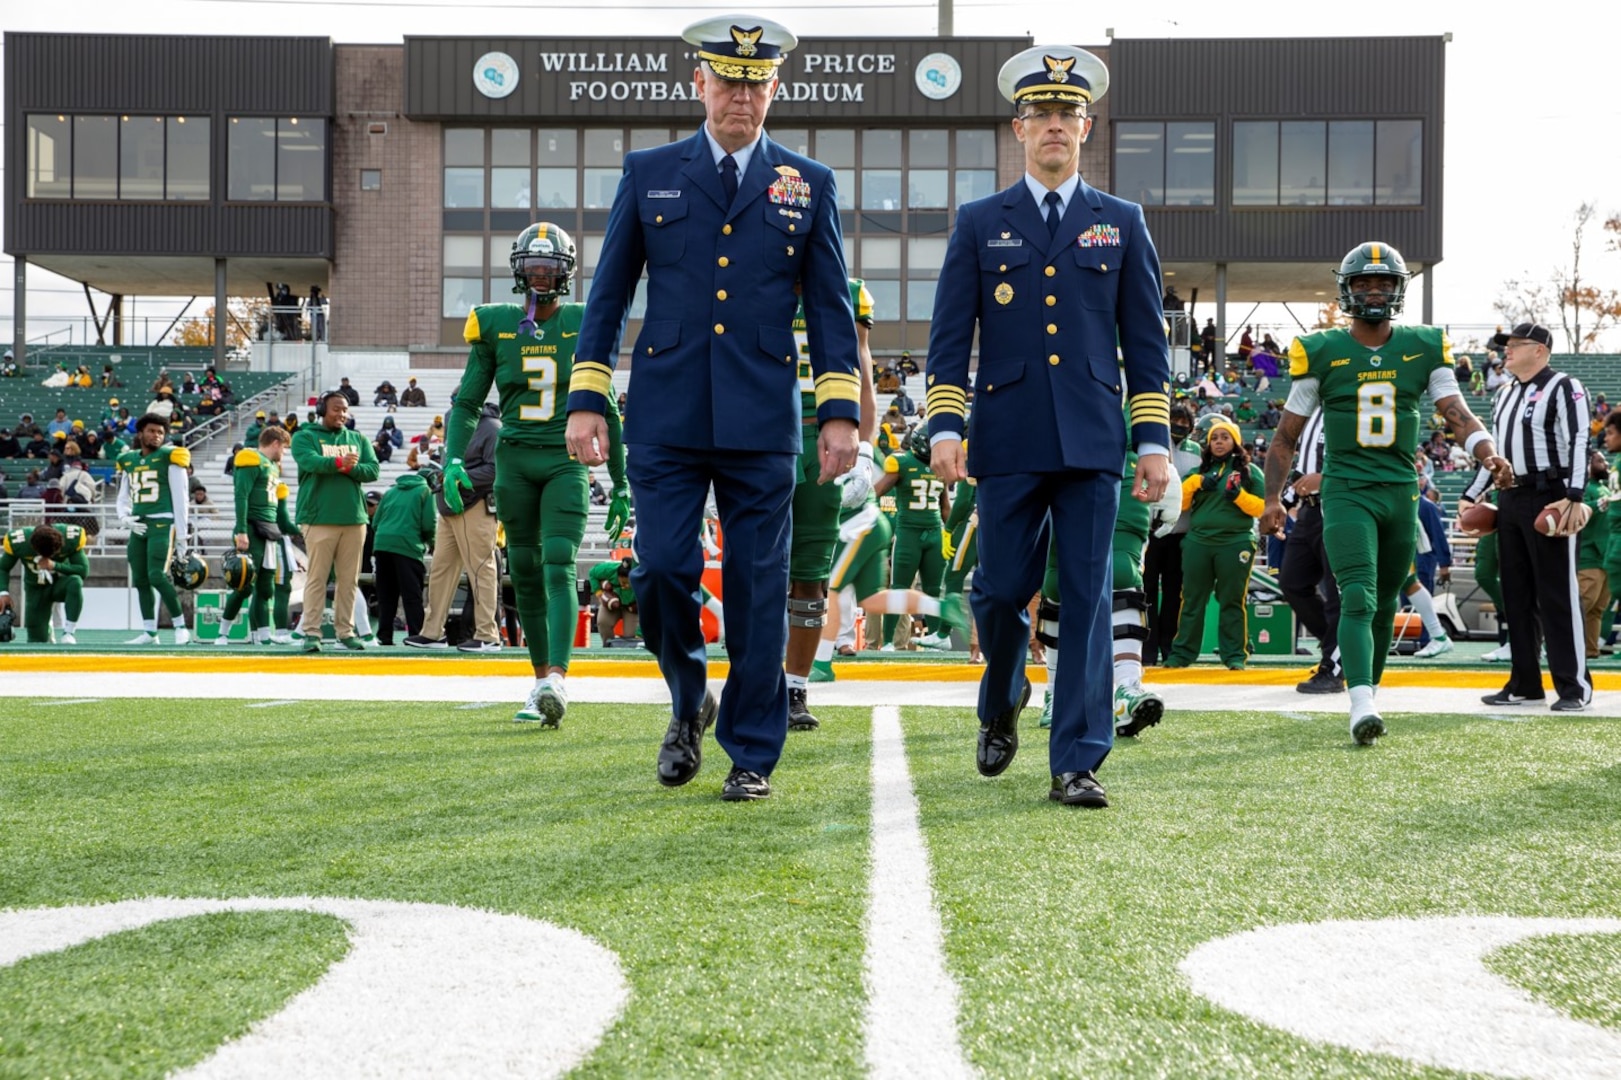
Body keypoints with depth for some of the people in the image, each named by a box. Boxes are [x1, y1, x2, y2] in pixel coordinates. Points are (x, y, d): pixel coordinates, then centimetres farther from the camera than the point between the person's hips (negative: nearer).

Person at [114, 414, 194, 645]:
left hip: (163, 524, -6)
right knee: (140, 580, 6)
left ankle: (181, 626, -7)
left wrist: (181, 536, -7)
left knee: (157, 576, -18)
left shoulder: (170, 457, -2)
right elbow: (123, 498, 22)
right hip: (139, 526, 6)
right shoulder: (128, 461, 14)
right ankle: (149, 632, 13)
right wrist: (125, 518, 0)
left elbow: (180, 498, -4)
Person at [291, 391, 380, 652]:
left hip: (354, 517, 4)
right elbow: (311, 462, -14)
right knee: (317, 578, -5)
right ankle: (312, 632, -3)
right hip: (319, 518, -4)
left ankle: (345, 631, 11)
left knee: (350, 579, 5)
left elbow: (372, 470, 4)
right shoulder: (305, 437, 6)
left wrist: (350, 467, -14)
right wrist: (339, 462, -29)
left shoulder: (358, 439, 18)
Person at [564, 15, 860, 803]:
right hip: (667, 418, 0)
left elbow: (830, 309, 7)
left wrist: (839, 412, -2)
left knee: (756, 590, 1)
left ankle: (752, 754, 12)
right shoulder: (649, 174, 8)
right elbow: (608, 294, 9)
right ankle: (689, 704, 22)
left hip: (762, 423, 0)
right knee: (662, 571, -6)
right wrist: (586, 399, 3)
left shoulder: (809, 187, 8)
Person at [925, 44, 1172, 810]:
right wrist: (943, 428, -7)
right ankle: (1002, 706, 34)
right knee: (1000, 593, 4)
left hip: (1092, 444, 0)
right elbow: (949, 336, 5)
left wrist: (1154, 441, 2)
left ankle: (1076, 763, 0)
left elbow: (1145, 341, 9)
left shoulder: (1122, 223, 11)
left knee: (1087, 600, -3)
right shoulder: (980, 223, 9)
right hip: (1008, 445, 0)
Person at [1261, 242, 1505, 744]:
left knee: (1385, 603, 13)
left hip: (1401, 491, 3)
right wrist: (1273, 498, 0)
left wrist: (1486, 450, -22)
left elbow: (1455, 412, -1)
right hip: (1346, 491, -3)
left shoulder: (1423, 348, 6)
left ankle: (1369, 692, 28)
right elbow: (1287, 433, 6)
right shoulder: (1321, 352, 0)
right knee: (1358, 598, -18)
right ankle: (1361, 707, -27)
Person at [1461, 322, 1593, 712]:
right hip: (1510, 501, 8)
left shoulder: (1563, 387, -6)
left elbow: (1578, 444, -15)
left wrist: (1574, 498, -24)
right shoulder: (1505, 395, 19)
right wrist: (1470, 496, 21)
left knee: (1557, 593, -8)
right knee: (1516, 593, 9)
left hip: (1549, 500, -8)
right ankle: (1524, 682, 15)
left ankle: (1575, 685, -3)